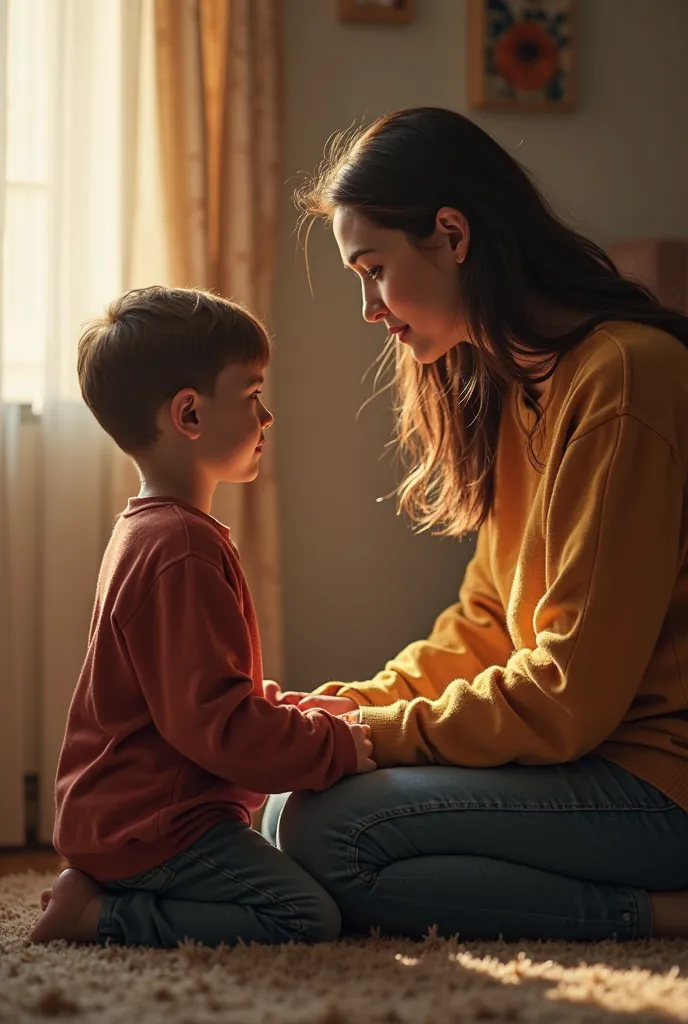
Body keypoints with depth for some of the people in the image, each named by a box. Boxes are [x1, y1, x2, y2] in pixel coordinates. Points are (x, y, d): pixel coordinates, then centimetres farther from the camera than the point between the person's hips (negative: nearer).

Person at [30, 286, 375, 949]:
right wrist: (336, 747, -12)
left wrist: (299, 714, 15)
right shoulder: (181, 551, -19)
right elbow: (213, 722, -22)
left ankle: (104, 892, 8)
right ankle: (96, 916, -11)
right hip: (151, 822, -11)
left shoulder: (148, 532, 17)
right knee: (307, 917, -18)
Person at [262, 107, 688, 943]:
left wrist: (373, 732, -11)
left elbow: (571, 694, -20)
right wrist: (367, 702, 1)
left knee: (316, 831, -19)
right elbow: (487, 622, 16)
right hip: (587, 746, 10)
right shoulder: (511, 385, 13)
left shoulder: (620, 379, -18)